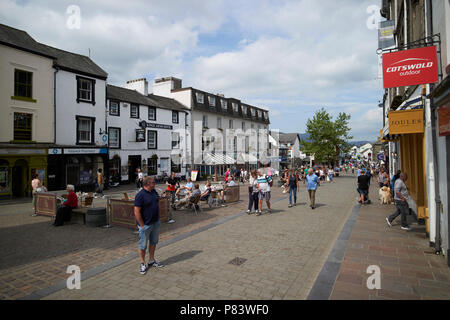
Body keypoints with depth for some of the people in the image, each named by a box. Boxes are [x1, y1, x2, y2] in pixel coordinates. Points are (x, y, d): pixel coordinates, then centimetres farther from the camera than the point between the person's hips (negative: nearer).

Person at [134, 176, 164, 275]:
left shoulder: (154, 192, 4)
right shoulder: (140, 195, -20)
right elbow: (137, 212, -21)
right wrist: (142, 225, -18)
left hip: (156, 222, 8)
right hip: (146, 224, -8)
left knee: (153, 242, 19)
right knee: (142, 245, 7)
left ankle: (151, 261, 35)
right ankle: (143, 264, 22)